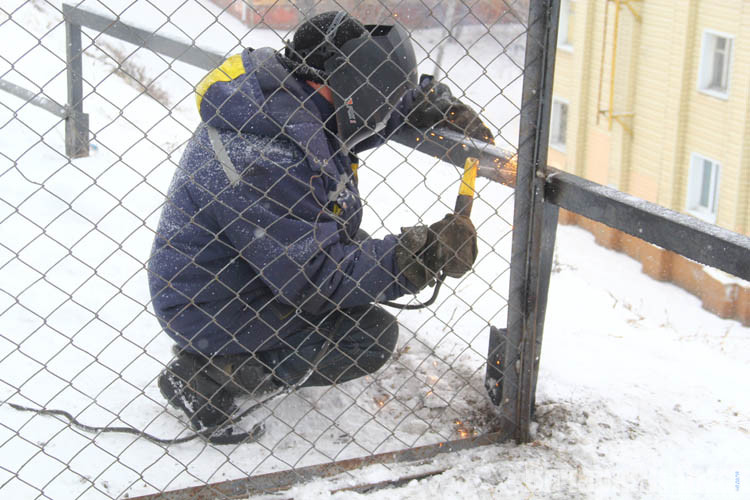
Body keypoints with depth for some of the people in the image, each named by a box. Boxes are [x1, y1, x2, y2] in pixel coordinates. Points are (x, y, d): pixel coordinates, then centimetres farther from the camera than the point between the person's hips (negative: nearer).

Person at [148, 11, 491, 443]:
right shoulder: (271, 156, -33)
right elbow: (315, 274, -28)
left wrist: (436, 104, 4)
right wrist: (421, 255, -26)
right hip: (211, 312, -10)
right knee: (374, 335, -10)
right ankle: (206, 379, -5)